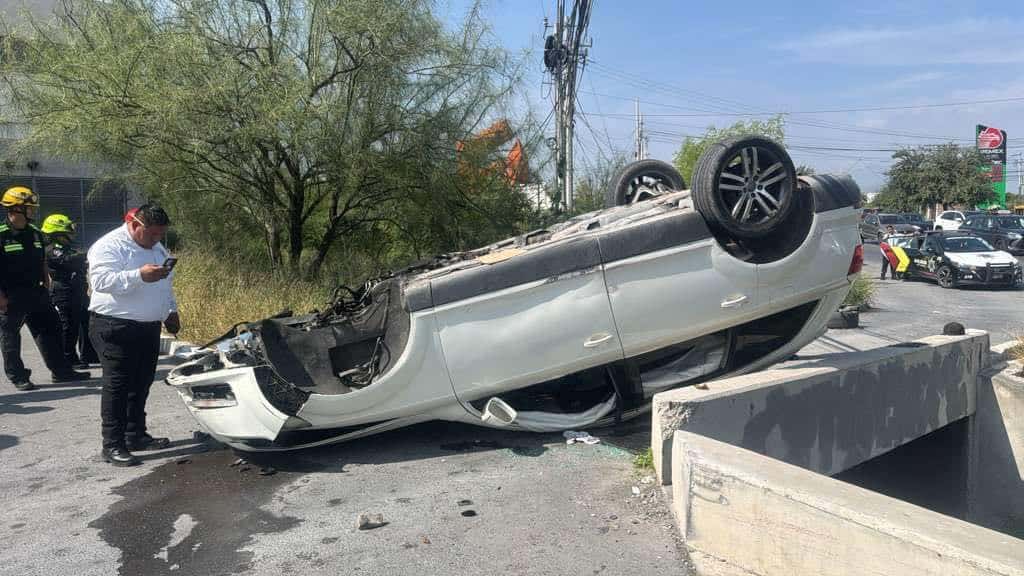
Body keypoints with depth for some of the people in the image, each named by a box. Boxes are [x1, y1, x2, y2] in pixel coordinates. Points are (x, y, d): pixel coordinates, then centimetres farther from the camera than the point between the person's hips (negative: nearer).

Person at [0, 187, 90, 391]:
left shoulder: (35, 233, 9)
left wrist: (46, 286, 12)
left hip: (36, 293, 6)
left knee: (50, 331, 9)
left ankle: (60, 371, 17)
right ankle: (17, 376, 16)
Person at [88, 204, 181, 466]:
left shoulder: (157, 248, 16)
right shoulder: (109, 246, -10)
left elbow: (165, 285, 26)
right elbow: (101, 280, -24)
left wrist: (172, 311, 18)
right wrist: (139, 276, -32)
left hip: (149, 327, 8)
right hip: (115, 328, -8)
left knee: (141, 385, 13)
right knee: (117, 386, -5)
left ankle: (136, 435, 24)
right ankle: (113, 445, 1)